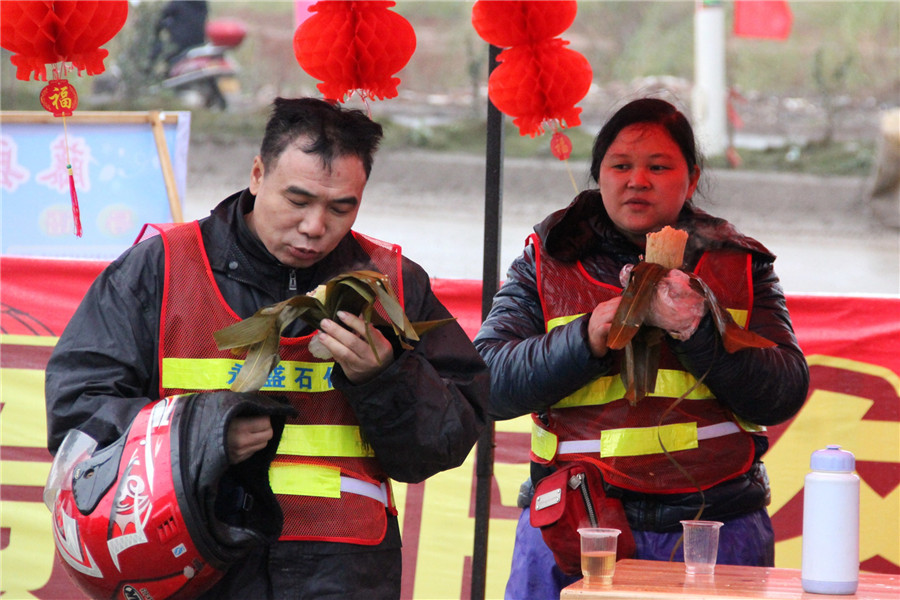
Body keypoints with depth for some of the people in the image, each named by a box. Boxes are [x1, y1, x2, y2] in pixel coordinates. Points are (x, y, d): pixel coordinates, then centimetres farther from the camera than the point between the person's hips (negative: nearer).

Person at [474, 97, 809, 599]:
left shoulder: (741, 266, 10)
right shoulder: (546, 262, 8)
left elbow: (785, 396, -3)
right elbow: (487, 383, -4)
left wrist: (696, 329, -16)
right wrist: (591, 336, -16)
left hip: (715, 528, 1)